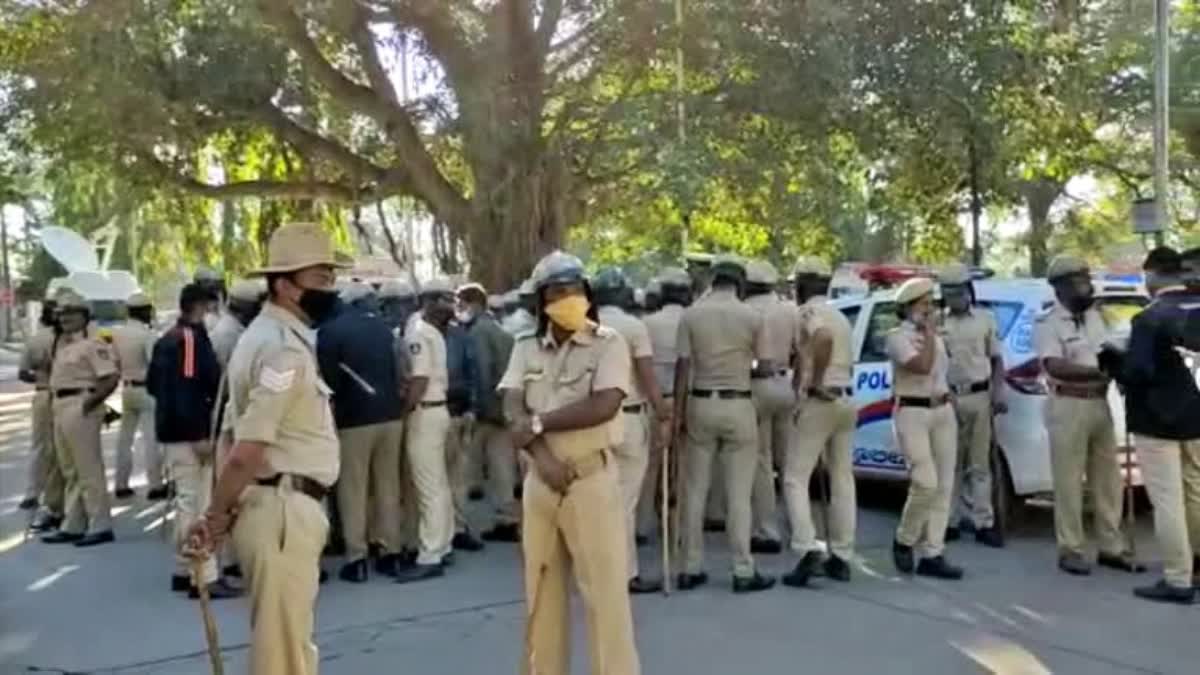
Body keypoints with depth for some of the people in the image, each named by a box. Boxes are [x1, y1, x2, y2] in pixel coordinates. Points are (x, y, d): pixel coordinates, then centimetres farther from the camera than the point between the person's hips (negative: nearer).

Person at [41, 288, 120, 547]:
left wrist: (90, 402, -19)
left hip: (80, 408, -10)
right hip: (60, 408, 10)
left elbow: (112, 378, -21)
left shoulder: (92, 345, -13)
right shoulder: (62, 344, 15)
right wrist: (55, 403, 15)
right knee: (69, 472, 15)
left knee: (89, 471, -5)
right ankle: (72, 526, 24)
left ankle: (100, 526, 2)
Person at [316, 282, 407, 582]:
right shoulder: (382, 325, 10)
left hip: (354, 417, -5)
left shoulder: (331, 330, -7)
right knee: (389, 485, 10)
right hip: (390, 413, 5)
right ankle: (391, 552, 14)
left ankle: (356, 558, 3)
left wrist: (332, 413, 8)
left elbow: (329, 379, -6)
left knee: (353, 490, 3)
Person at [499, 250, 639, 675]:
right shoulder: (525, 348, 8)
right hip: (540, 481, 5)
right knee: (541, 591, 14)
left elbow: (604, 406, -20)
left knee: (605, 591, -1)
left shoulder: (608, 344, -5)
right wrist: (542, 454, -20)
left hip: (591, 478, -4)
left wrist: (537, 423, -13)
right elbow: (513, 413, -3)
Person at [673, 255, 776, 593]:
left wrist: (677, 413, 1)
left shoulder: (691, 314, -2)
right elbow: (765, 368, 0)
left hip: (700, 404, 2)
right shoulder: (751, 316, -3)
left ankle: (691, 568, 14)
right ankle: (744, 571, 7)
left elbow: (682, 367, -4)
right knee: (739, 492, 4)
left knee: (695, 490, 9)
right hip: (738, 405, -1)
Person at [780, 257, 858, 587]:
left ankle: (808, 550, -15)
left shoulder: (808, 312, -8)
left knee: (795, 478, -4)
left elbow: (823, 339, -30)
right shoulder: (840, 316, 20)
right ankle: (841, 557, 15)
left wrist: (815, 382, -21)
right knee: (842, 480, 11)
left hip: (821, 401, -8)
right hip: (847, 399, 8)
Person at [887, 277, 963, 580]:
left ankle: (932, 554, 7)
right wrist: (929, 332, -13)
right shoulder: (898, 337, -8)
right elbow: (922, 366, -22)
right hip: (912, 413, -8)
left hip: (943, 411, 8)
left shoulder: (936, 336, 16)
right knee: (926, 483, -15)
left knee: (944, 486, 2)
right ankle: (903, 541, 8)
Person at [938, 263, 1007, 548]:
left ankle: (984, 524, 8)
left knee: (979, 464, 4)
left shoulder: (985, 319, 7)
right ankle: (950, 521, 14)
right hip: (947, 398, 0)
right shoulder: (937, 322, 4)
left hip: (979, 396, 0)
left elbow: (997, 359, 10)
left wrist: (998, 393, 0)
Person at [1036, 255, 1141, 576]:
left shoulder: (1093, 315, 12)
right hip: (1068, 407, -7)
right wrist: (1099, 371, -28)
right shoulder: (1048, 322, -11)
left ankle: (1111, 548, 20)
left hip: (1100, 405, 7)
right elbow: (1055, 366, -22)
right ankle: (1070, 550, 8)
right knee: (1069, 483, -1)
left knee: (1108, 479, 11)